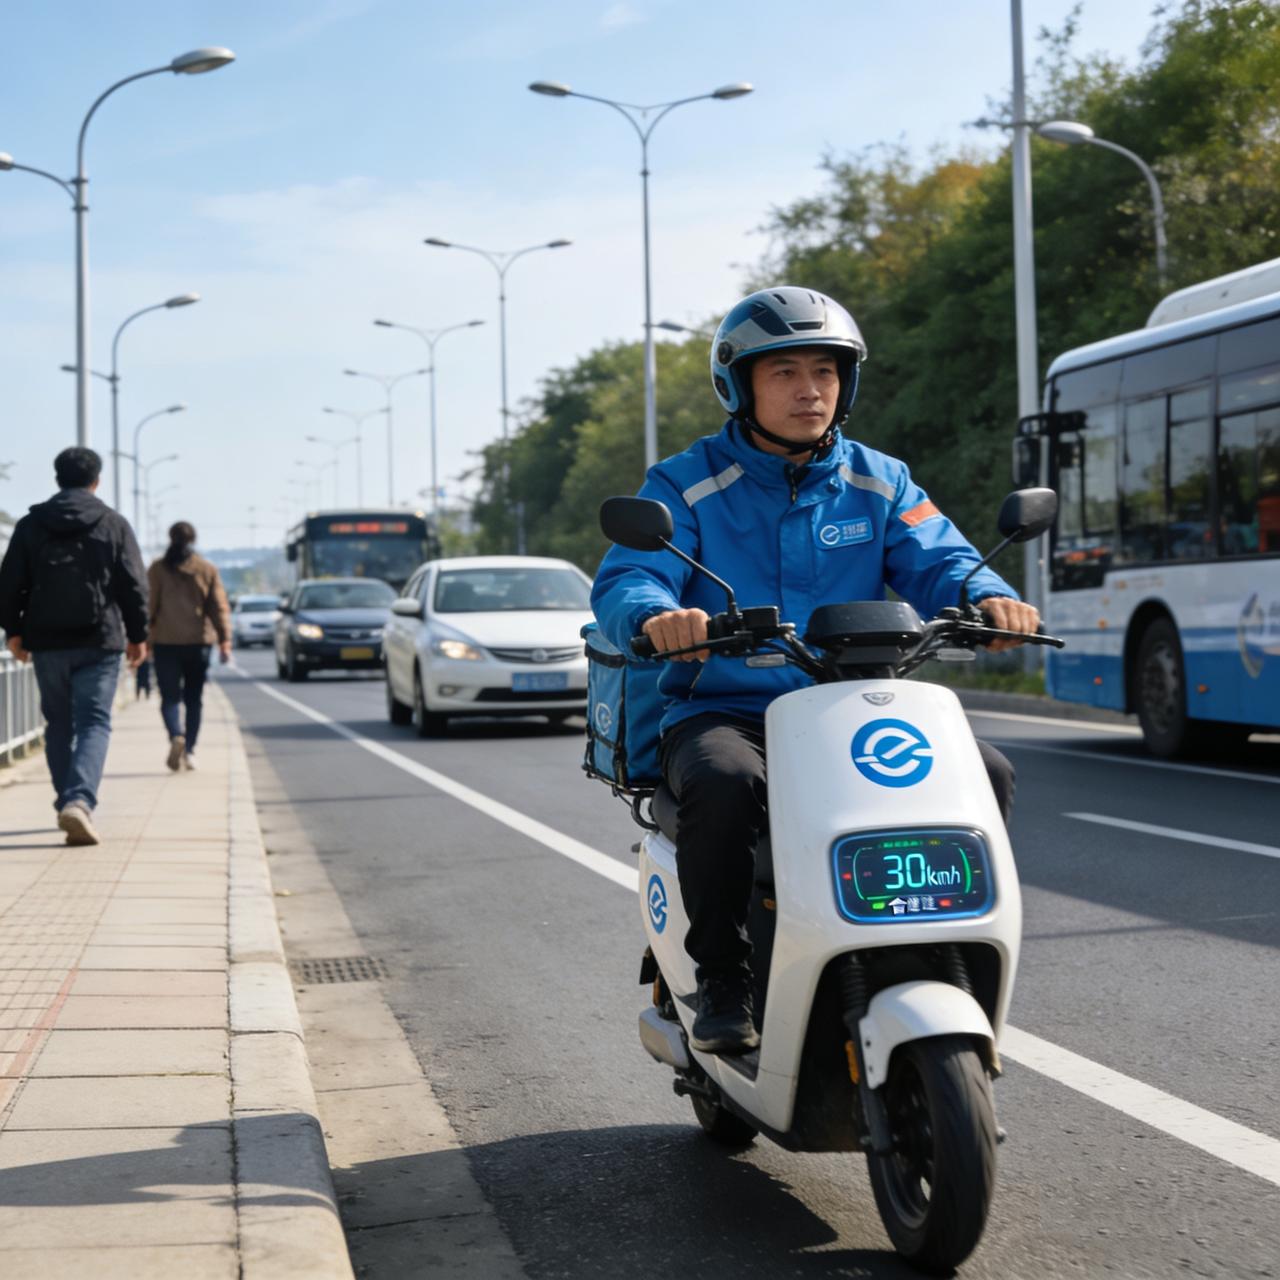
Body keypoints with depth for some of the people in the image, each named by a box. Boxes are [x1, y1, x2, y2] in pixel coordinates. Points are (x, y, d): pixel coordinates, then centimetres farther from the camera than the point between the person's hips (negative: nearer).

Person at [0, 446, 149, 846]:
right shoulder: (114, 525, 0)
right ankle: (80, 800, -24)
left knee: (59, 724, 16)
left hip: (47, 642, 2)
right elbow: (134, 585, -1)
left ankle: (67, 802, 20)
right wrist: (137, 635, 8)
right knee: (94, 723, -4)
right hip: (99, 641, -2)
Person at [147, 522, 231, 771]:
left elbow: (149, 605, -1)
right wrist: (225, 640, -1)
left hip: (165, 641, -1)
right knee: (194, 699, 10)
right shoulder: (208, 569, 2)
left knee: (170, 697, 3)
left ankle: (176, 735, -24)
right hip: (199, 641, 1)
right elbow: (220, 607, -2)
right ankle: (189, 751, 7)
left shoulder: (157, 569, -1)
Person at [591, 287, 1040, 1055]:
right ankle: (722, 978, -16)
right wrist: (655, 616, -38)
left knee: (984, 775, -18)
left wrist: (987, 596, -26)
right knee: (725, 782, -37)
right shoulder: (687, 485, 2)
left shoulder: (879, 484, 13)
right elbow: (624, 581, -13)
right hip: (723, 711, -3)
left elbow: (938, 561, -1)